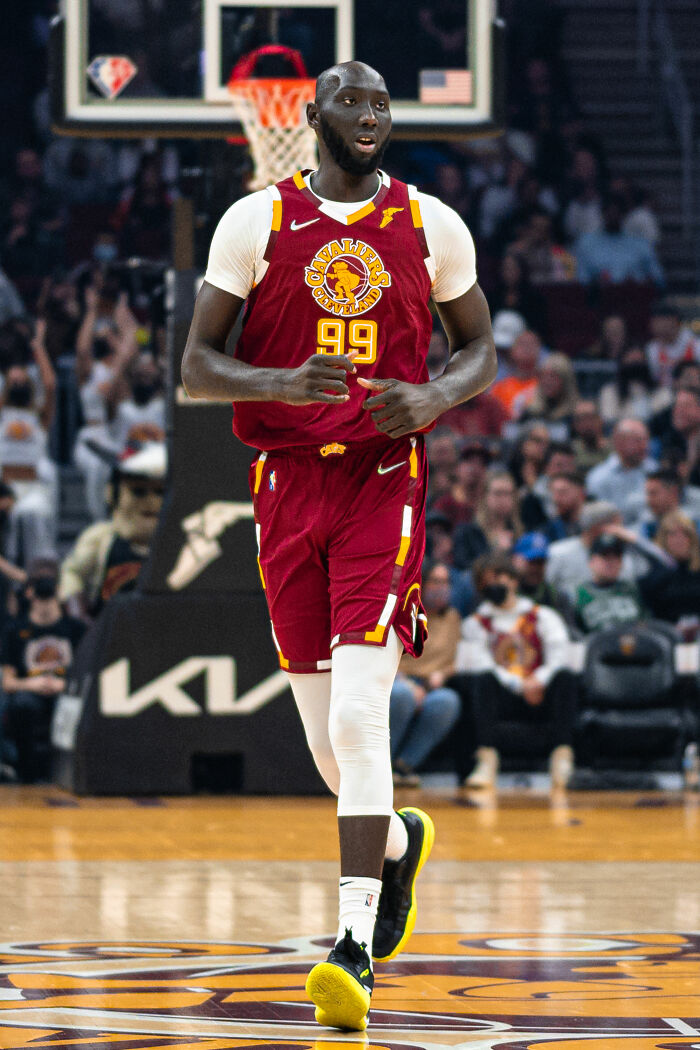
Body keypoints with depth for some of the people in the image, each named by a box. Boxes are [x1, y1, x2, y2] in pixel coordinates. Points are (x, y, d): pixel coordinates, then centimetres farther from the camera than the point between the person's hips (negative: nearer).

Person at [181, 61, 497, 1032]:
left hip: (384, 482, -2)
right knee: (327, 736, 9)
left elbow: (480, 349, 15)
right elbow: (196, 367, 1)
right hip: (287, 483, 2)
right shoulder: (255, 223, 2)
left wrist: (433, 399, -8)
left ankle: (356, 947, -18)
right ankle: (399, 840, 42)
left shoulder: (432, 226, 4)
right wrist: (280, 383, -19)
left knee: (360, 714, -17)